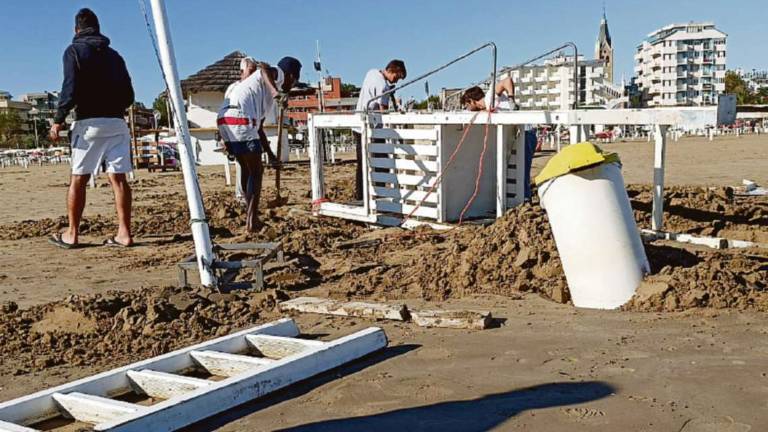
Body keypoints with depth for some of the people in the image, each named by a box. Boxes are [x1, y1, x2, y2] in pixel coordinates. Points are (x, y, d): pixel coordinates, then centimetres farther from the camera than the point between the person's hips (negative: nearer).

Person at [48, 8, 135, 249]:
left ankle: (72, 234, 6)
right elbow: (129, 95, 15)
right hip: (117, 123, 4)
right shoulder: (114, 55, 18)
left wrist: (58, 120, -2)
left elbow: (70, 89, -9)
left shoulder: (75, 51, 2)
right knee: (118, 177, 1)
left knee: (78, 179, 2)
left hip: (89, 122, -4)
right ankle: (124, 233, -1)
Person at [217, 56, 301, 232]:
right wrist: (275, 92, -33)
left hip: (224, 121, 9)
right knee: (256, 171, 0)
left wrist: (270, 154, 38)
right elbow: (264, 67, -18)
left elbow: (259, 128, 36)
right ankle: (251, 221, -3)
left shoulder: (268, 96, 33)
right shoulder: (277, 74, 9)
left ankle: (251, 215, 33)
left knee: (246, 168, 23)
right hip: (239, 120, -9)